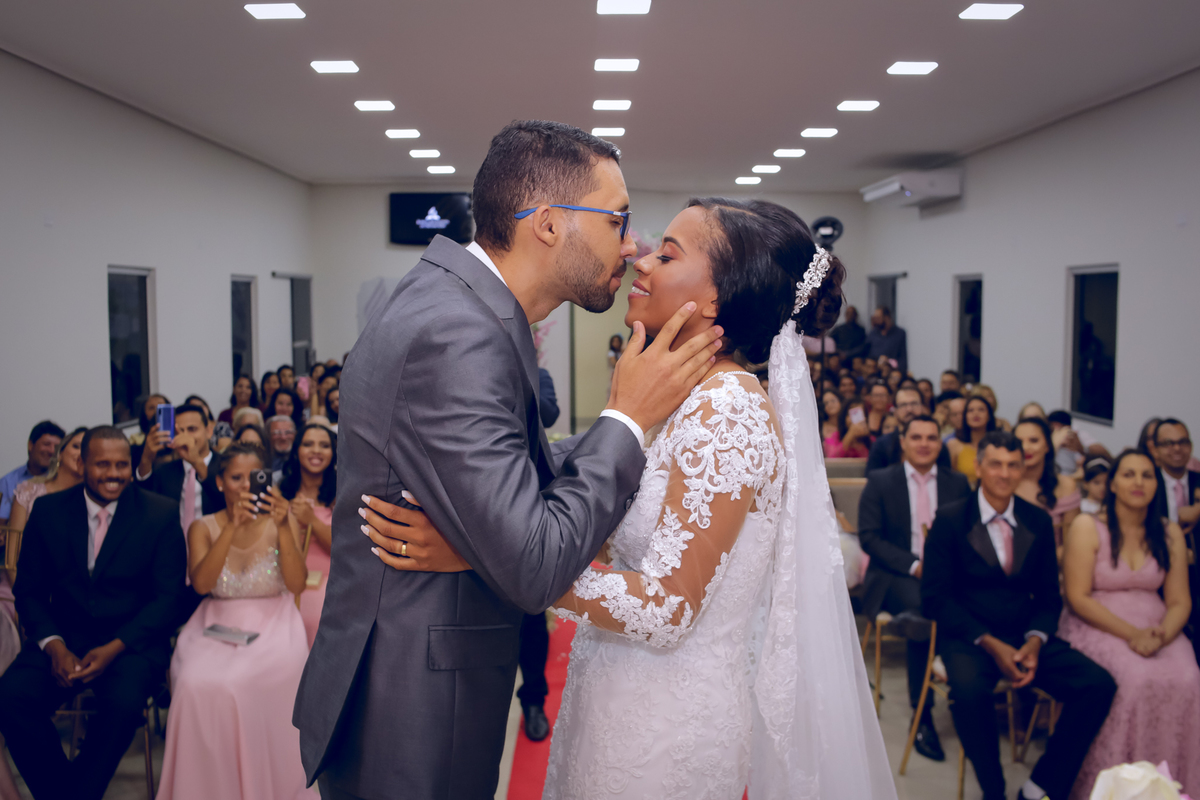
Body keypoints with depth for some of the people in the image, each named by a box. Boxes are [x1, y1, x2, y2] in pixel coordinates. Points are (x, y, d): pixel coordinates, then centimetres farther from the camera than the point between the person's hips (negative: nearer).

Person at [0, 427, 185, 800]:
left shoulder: (161, 514, -4)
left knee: (124, 702, -31)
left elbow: (167, 597, -5)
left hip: (133, 640, -2)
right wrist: (54, 646, -13)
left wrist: (114, 648, -18)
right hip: (65, 636, 3)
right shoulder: (48, 511, 4)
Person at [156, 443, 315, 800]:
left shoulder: (282, 522, 3)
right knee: (198, 684, -31)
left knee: (243, 684, -33)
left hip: (273, 626, -1)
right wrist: (233, 526, -22)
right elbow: (201, 583, -12)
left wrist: (283, 527, -21)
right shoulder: (203, 527, 6)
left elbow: (296, 585, -9)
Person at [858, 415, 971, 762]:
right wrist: (914, 566, -15)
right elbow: (869, 538, -3)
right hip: (894, 577, -3)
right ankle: (922, 713, -21)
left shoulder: (958, 484, 14)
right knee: (922, 606, -34)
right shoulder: (880, 482, 5)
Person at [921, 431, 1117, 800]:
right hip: (967, 636, -4)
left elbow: (1048, 595, 11)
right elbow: (935, 597, -7)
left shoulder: (1038, 521, 8)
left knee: (1099, 685, -15)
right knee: (969, 690, -34)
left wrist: (1036, 641, -9)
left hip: (1025, 635, 5)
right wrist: (989, 643, -17)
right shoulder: (949, 520, -4)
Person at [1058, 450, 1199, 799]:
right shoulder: (1087, 527, -3)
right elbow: (1078, 598, -9)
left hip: (1155, 627, 4)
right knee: (1135, 679, -31)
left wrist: (1160, 636, -16)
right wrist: (1130, 634, -19)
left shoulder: (1170, 534, 9)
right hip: (1097, 625, -3)